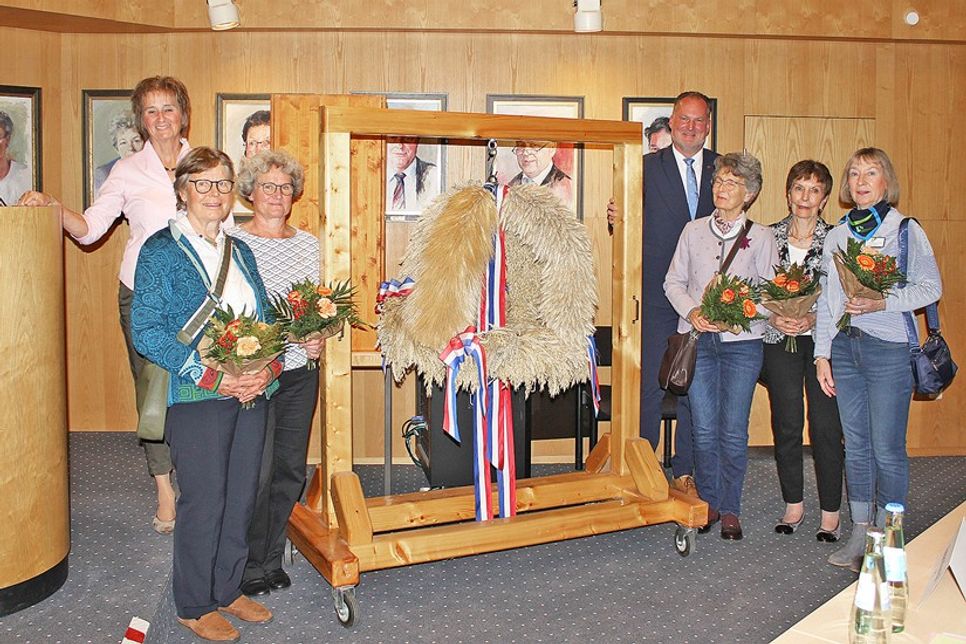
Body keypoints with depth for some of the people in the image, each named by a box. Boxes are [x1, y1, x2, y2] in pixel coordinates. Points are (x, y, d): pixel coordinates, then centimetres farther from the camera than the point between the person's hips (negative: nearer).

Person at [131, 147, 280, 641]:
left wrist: (268, 367, -5)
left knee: (241, 497, 11)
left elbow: (265, 318, 16)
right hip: (196, 397, -6)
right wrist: (209, 375, -18)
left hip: (251, 394, 6)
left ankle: (227, 589, 29)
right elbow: (145, 330, -11)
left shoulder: (240, 251, 14)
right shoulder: (161, 250, -4)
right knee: (203, 502, 1)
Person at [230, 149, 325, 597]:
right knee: (257, 472, -2)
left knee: (291, 469, 11)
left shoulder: (308, 243, 10)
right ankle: (250, 568, 17)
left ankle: (272, 560, 27)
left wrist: (317, 338, -3)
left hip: (301, 372, 5)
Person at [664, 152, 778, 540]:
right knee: (704, 428, 4)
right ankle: (708, 502, 21)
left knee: (734, 431, 0)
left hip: (741, 341, -2)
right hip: (698, 338, 2)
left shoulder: (760, 237, 2)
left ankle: (730, 509, 14)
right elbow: (673, 281, 9)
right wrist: (692, 311, -8)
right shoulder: (694, 231, 8)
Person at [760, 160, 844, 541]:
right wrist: (773, 317, -9)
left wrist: (813, 318, -15)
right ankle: (794, 505, 22)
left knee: (826, 427, -2)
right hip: (779, 339, 2)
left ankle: (830, 513, 11)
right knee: (786, 425, 7)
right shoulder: (768, 237, 5)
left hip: (823, 340, -2)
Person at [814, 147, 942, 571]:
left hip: (888, 348, -4)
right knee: (856, 445, 9)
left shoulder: (906, 230, 0)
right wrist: (822, 353, 8)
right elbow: (826, 299, 12)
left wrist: (882, 303, -17)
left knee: (887, 448, -3)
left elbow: (931, 288, -4)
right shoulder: (837, 235, 12)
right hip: (843, 347, 5)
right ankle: (859, 534, 18)